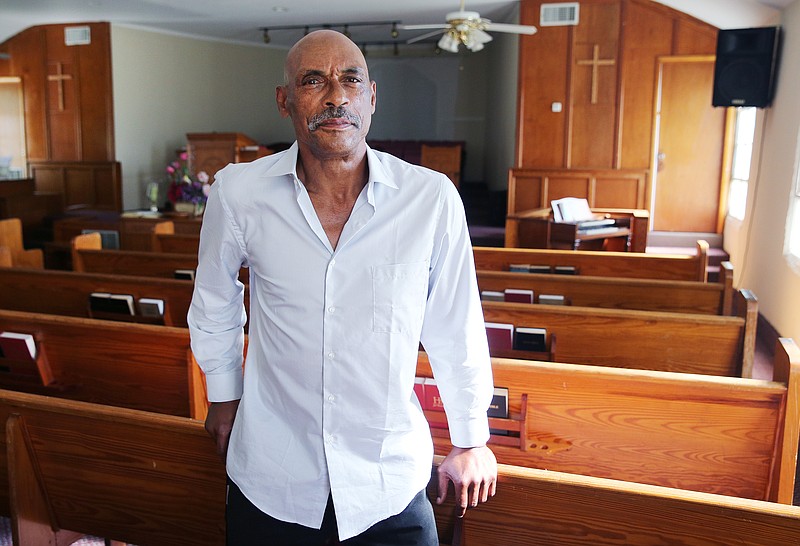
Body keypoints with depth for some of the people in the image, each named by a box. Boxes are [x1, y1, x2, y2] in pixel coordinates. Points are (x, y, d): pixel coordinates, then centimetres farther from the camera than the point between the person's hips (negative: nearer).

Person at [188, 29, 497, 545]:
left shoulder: (432, 198, -15)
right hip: (270, 478, 2)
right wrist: (223, 393, 17)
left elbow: (456, 328, -4)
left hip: (390, 483, -1)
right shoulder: (238, 193, -11)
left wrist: (470, 440, 6)